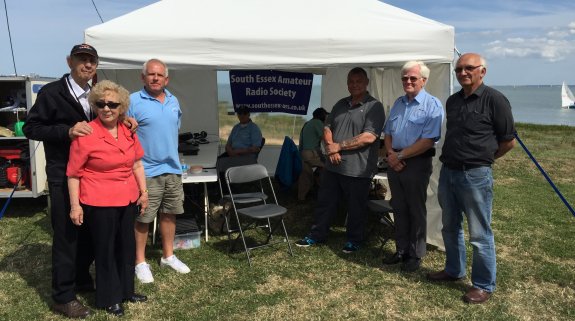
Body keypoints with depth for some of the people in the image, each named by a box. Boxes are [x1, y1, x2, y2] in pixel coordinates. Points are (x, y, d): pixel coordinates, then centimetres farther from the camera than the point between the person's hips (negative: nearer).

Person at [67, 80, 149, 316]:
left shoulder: (128, 132, 3)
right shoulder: (85, 135, -14)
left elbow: (137, 164, 13)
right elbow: (73, 174, -10)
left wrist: (143, 191, 11)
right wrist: (75, 205, -10)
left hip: (128, 200, 6)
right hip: (99, 203, -6)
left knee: (127, 246, 17)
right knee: (105, 250, 9)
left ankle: (126, 290, 37)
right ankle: (109, 299, 26)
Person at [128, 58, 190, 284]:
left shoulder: (174, 101, 10)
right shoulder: (133, 101, -10)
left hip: (172, 168, 6)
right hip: (146, 171, -6)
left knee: (169, 214, 15)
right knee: (142, 219, 3)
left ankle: (168, 256, 30)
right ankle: (140, 262, 18)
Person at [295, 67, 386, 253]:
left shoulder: (374, 107, -8)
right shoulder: (341, 104, 13)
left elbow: (369, 137, -19)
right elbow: (327, 128, 12)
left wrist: (339, 145, -15)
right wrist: (330, 147, -9)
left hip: (358, 169, -6)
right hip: (333, 165, 6)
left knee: (356, 208, 8)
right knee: (325, 202, 14)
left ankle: (354, 240, 27)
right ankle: (317, 235, 29)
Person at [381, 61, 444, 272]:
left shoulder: (432, 105, -9)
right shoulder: (398, 103, 14)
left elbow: (428, 141, -18)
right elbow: (388, 133, 16)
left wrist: (400, 155, -15)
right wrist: (390, 154, -3)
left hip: (417, 164, -6)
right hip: (395, 163, 7)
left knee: (416, 211, 5)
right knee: (399, 209, 13)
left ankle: (415, 255, 17)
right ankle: (401, 251, 26)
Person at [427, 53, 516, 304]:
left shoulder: (494, 100, -10)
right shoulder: (452, 101, 10)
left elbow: (508, 141, -5)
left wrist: (484, 158, 2)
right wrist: (450, 158, 11)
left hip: (475, 175, -7)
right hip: (447, 172, 7)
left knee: (479, 234, 2)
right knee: (450, 227, 18)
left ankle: (484, 285, 17)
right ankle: (454, 270, 36)